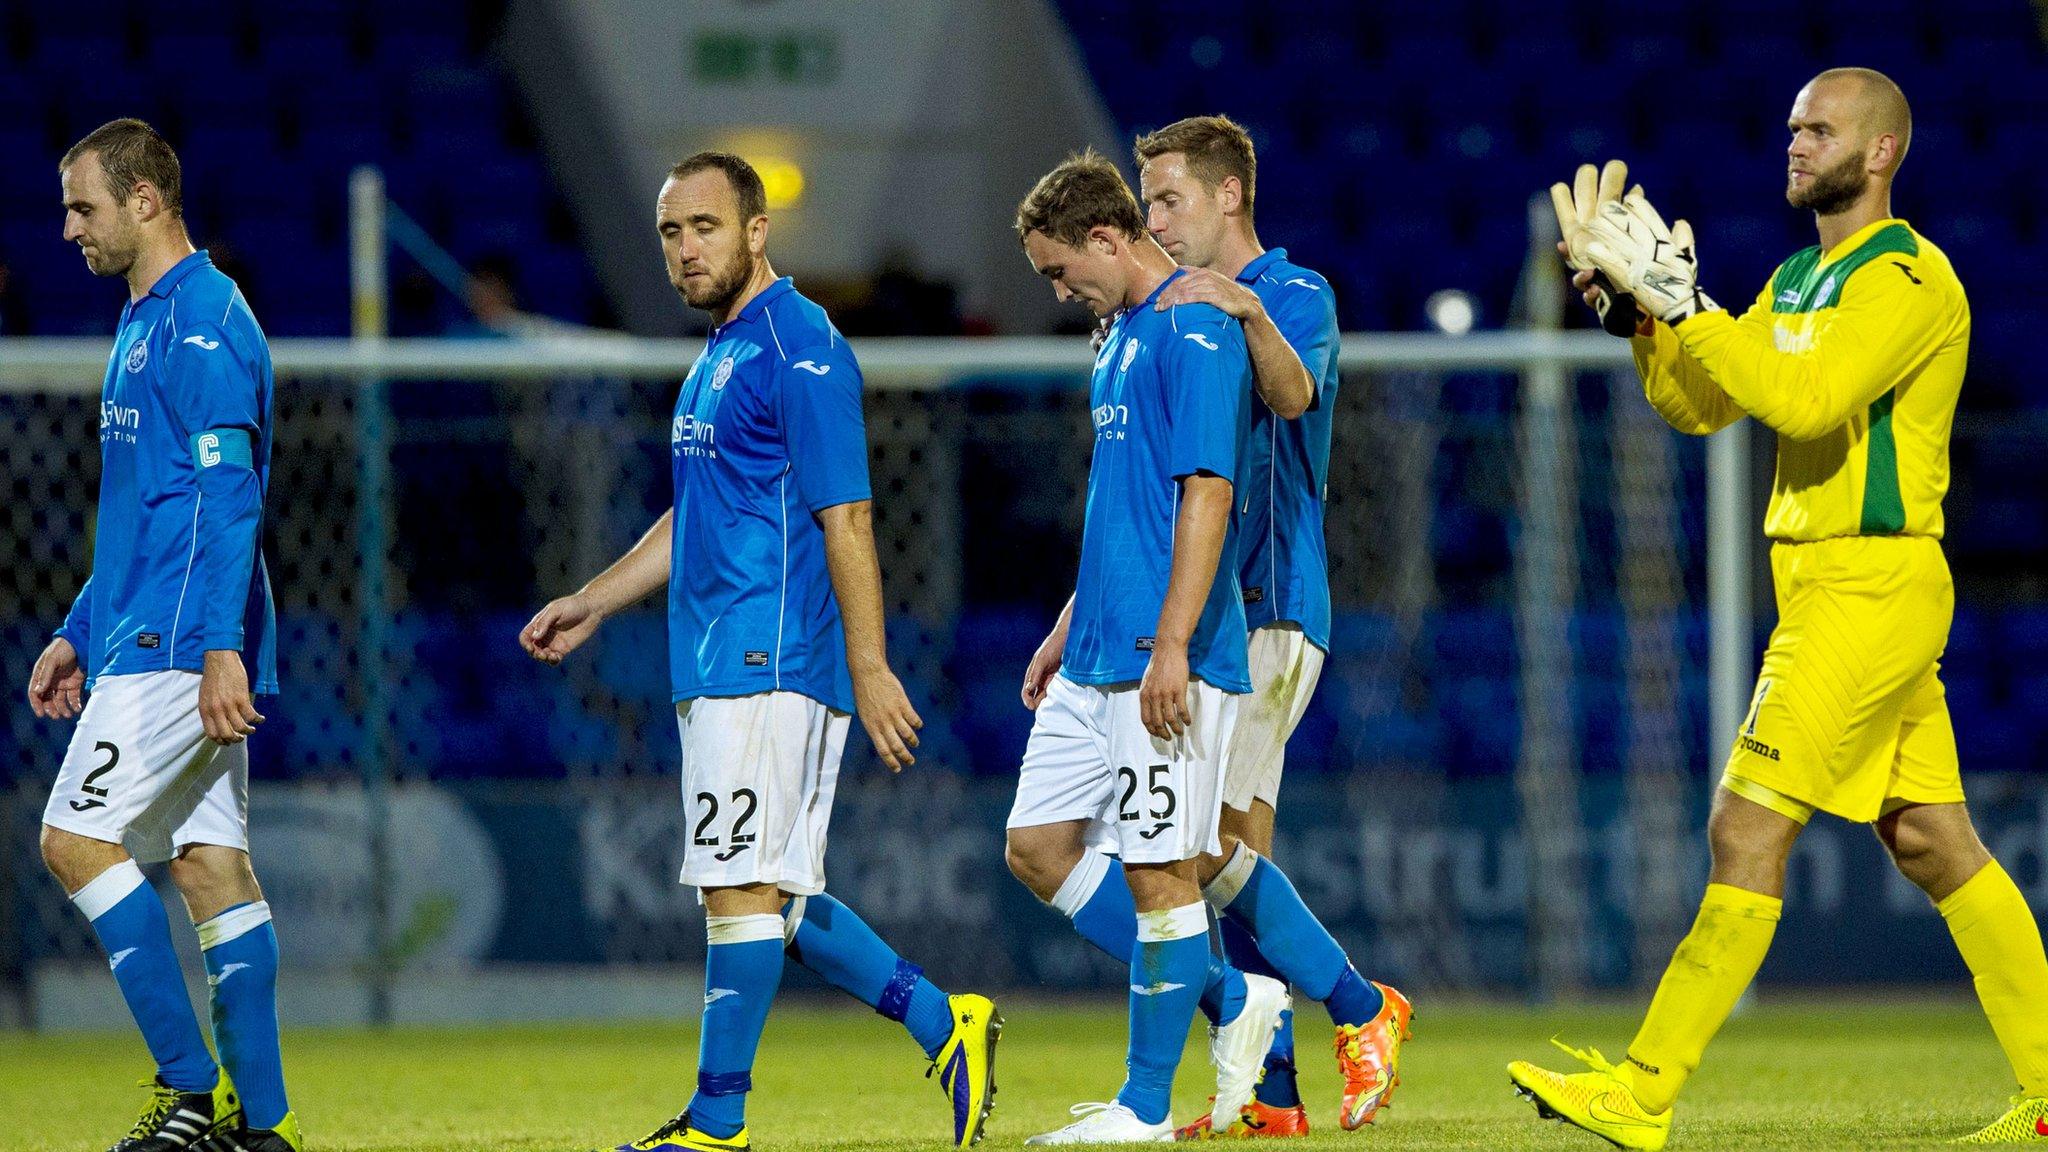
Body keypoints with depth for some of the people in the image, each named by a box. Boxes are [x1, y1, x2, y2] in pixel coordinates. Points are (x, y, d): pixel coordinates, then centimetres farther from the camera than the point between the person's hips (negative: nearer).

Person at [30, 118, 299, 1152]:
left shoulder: (202, 320, -12)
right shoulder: (145, 322, 20)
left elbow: (226, 494, -20)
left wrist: (219, 646, -26)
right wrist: (81, 632, 26)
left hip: (180, 644, -10)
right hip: (145, 640, 10)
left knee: (78, 838, -12)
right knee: (209, 864, 7)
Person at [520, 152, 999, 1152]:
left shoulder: (799, 351, -11)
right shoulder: (719, 355, 19)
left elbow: (846, 520, -16)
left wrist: (870, 669, -20)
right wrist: (591, 604, 27)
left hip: (770, 664, -10)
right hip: (718, 668, 10)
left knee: (742, 889, -8)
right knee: (769, 897, 11)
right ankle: (944, 1026, 18)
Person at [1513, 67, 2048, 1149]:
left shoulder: (1909, 279, -12)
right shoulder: (1798, 280, 17)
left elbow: (1804, 399, -25)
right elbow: (1694, 406, 14)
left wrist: (1683, 302, -22)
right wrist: (1644, 301, 0)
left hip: (1871, 586, -10)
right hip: (1826, 582, 10)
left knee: (1747, 831, -10)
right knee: (1930, 841, 9)